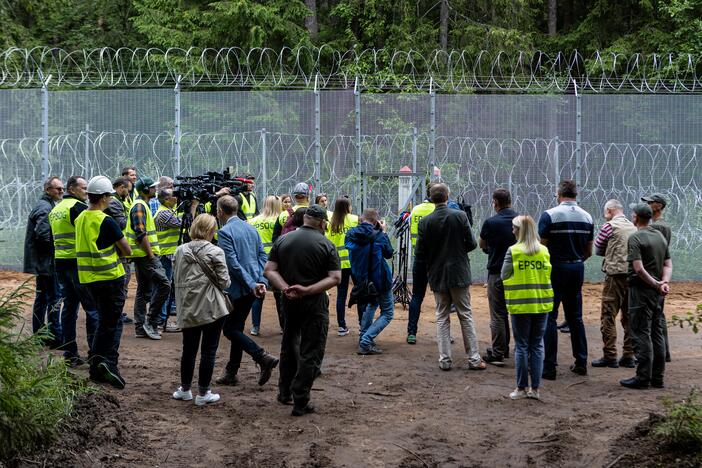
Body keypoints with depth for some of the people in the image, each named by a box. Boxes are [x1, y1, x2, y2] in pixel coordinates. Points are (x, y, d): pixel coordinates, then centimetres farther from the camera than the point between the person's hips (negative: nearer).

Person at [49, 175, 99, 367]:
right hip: (79, 263, -9)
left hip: (60, 262, 9)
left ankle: (70, 354, 12)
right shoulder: (78, 207, -12)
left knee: (69, 306, 12)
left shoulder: (55, 209, 15)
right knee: (93, 308, -5)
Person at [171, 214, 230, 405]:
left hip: (188, 309, 4)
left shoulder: (180, 251, 3)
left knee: (189, 349, 16)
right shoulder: (215, 252, -11)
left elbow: (176, 279, 9)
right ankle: (203, 393, 8)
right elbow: (224, 282, -10)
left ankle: (185, 389, 25)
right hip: (212, 308, -4)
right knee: (208, 351, 4)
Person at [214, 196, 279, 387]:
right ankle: (231, 373, 18)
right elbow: (263, 256, 9)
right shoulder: (251, 228, 12)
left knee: (230, 329, 0)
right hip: (251, 289, 8)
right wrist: (261, 281, 0)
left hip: (237, 288, -8)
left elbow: (233, 264, -19)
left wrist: (252, 284, -17)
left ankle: (263, 357, -14)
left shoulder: (225, 232, -13)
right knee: (237, 328, 15)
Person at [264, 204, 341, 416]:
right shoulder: (326, 245, -8)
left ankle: (285, 393, 30)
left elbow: (269, 270, -4)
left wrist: (286, 288, -14)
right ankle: (300, 403, 0)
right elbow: (335, 278, -15)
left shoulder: (283, 240, 3)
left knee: (289, 347, 22)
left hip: (289, 302, 4)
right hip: (315, 303, -4)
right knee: (310, 353, 2)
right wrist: (307, 290, -20)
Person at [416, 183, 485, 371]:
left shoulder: (425, 222, -8)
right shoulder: (460, 216, -10)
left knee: (442, 317, 10)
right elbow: (471, 244, -6)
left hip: (437, 276, 1)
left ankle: (445, 359, 8)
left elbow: (419, 254, -6)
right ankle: (474, 359, 7)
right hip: (459, 274, -1)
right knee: (465, 316, 7)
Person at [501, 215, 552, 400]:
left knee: (521, 345, 5)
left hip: (520, 304, -3)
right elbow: (547, 274, 8)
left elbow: (504, 275, -3)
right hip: (541, 303, 3)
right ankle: (535, 388, 9)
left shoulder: (513, 251, -9)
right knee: (537, 345, 9)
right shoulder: (544, 251, 1)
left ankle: (521, 388, 7)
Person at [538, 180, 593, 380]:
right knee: (575, 317, 15)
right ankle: (581, 362, 17)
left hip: (555, 269, -5)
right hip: (578, 270, 5)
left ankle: (549, 366, -4)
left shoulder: (550, 215, -11)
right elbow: (589, 252, 11)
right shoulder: (587, 217, 6)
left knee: (549, 318, -1)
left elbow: (542, 247, -12)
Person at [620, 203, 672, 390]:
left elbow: (639, 269, -20)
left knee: (641, 333, -5)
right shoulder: (661, 236, 12)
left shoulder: (635, 238, -12)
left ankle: (643, 378, -7)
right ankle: (657, 378, 13)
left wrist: (656, 285, -13)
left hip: (641, 289, -8)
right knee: (657, 334, 10)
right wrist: (664, 282, -5)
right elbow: (668, 264, 10)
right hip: (656, 292, 8)